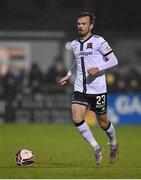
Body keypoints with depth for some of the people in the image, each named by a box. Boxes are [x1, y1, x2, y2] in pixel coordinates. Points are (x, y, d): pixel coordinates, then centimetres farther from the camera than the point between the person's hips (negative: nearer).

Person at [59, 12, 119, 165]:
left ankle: (113, 144, 39)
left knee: (102, 122, 7)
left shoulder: (98, 41, -8)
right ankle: (96, 149, -1)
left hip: (97, 89, -4)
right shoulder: (74, 44, 10)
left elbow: (114, 61, -7)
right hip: (80, 89, 4)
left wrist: (98, 69, -20)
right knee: (77, 118, -16)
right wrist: (68, 75, 21)